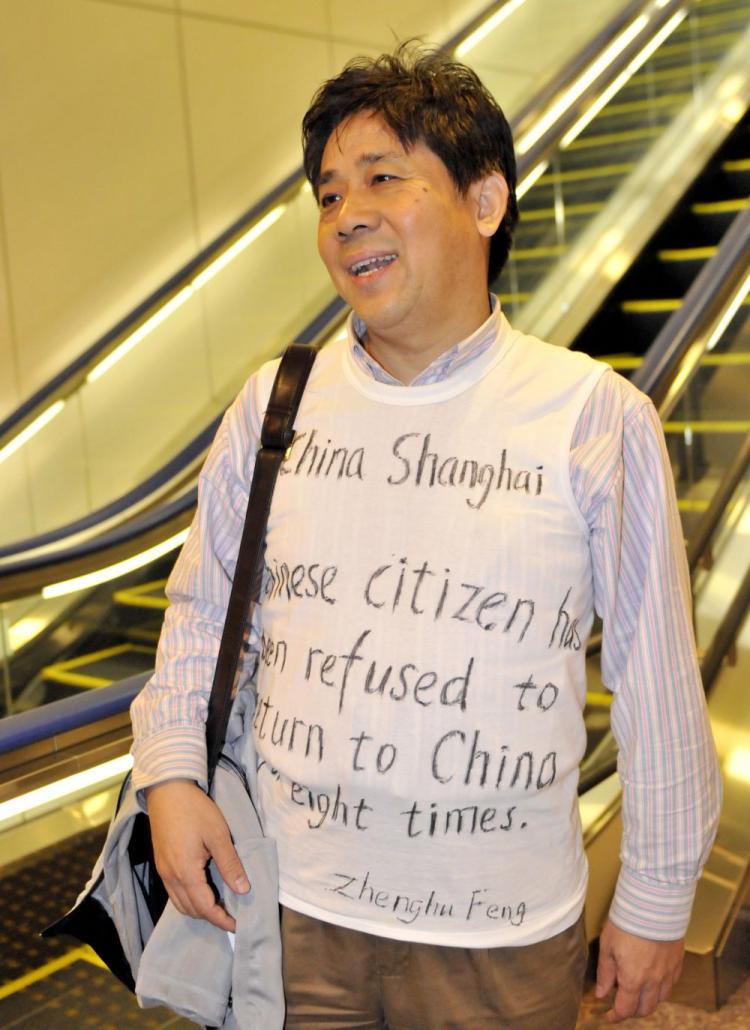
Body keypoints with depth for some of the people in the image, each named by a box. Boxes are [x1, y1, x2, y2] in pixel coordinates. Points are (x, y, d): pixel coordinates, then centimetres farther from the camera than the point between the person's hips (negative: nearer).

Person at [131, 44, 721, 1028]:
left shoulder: (595, 416, -10)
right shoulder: (274, 403, -1)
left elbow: (657, 678, -5)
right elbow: (203, 607, 11)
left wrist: (656, 901, 1)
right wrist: (172, 771, -3)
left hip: (503, 935, -2)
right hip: (290, 906, 3)